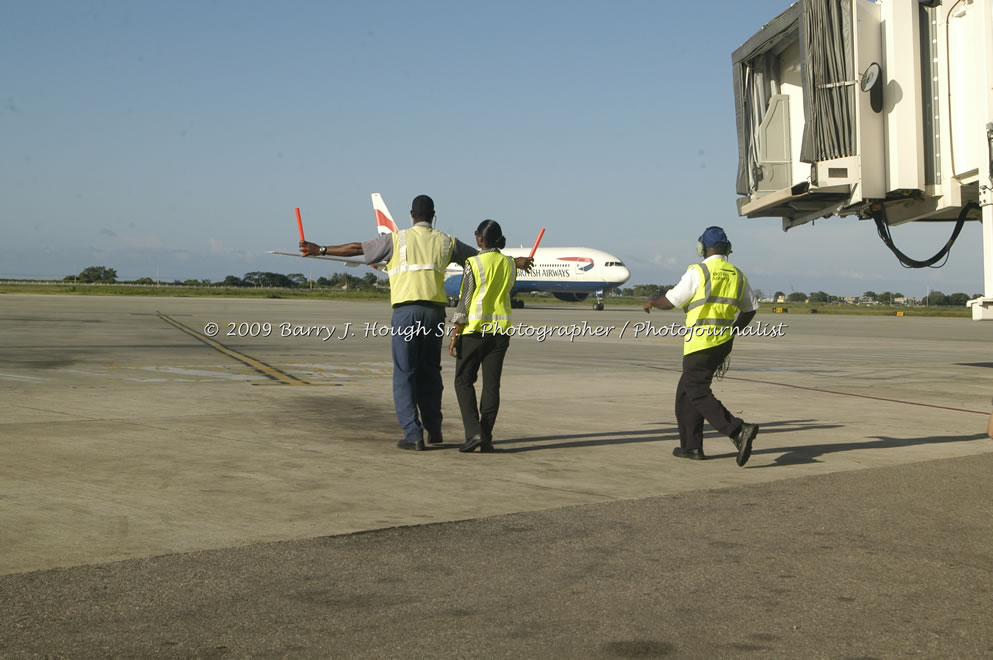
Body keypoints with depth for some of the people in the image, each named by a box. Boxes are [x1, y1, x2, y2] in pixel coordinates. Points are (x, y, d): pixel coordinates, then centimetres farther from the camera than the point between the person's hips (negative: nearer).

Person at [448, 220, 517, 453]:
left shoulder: (474, 263, -9)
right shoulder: (510, 265, 6)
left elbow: (465, 301, -11)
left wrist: (454, 335, -8)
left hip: (474, 329, -4)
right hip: (500, 329, 5)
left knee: (464, 381, 5)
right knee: (491, 384, 6)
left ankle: (473, 432, -9)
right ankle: (486, 439, 5)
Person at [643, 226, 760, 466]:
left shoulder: (698, 272, -10)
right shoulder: (737, 275, 9)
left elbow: (670, 301, -7)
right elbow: (750, 309, 15)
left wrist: (652, 301, 14)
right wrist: (732, 332, 27)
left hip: (700, 343, -7)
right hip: (723, 343, 7)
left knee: (698, 394, -7)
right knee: (686, 390, 18)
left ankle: (739, 431, -24)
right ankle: (691, 445, 18)